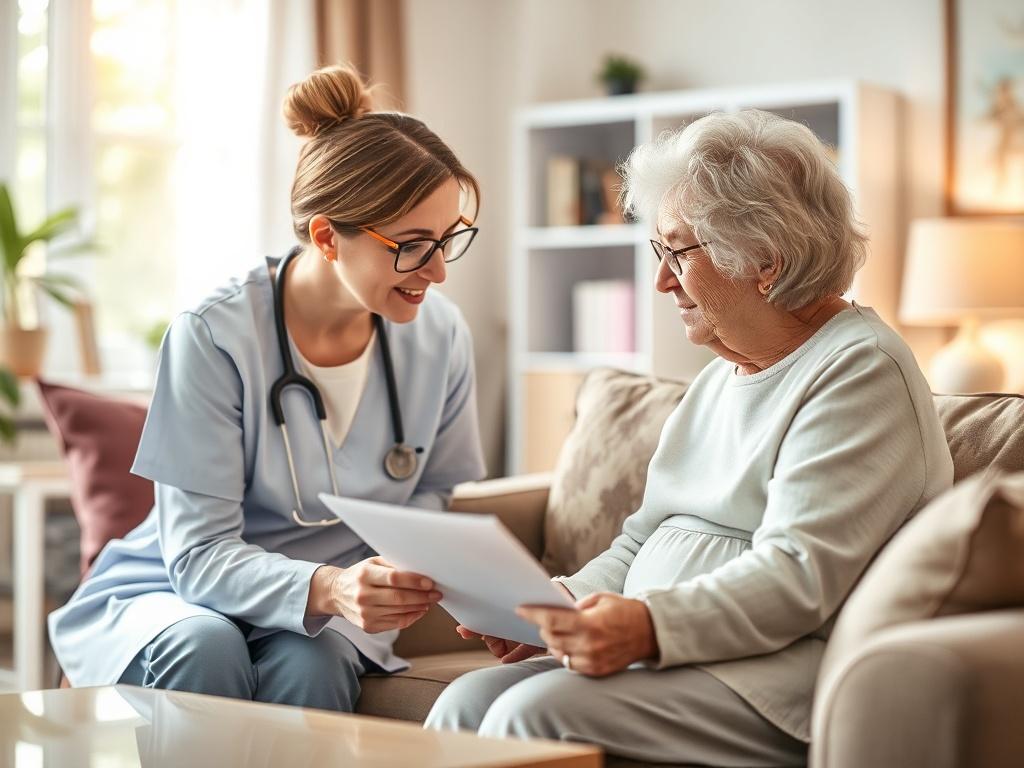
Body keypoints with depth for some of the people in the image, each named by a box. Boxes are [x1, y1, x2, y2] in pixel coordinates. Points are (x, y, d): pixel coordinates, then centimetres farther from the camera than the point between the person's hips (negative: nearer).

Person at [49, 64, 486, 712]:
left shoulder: (440, 336, -6)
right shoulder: (213, 336, -20)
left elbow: (433, 489, 11)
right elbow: (198, 555, -20)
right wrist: (326, 587, -40)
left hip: (318, 612, 2)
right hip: (173, 594, -2)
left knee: (310, 664, -33)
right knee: (205, 648, -36)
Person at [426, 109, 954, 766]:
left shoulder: (860, 369, -9)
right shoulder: (724, 375, 22)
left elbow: (798, 576, -20)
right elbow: (642, 541, 22)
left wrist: (650, 627, -32)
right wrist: (552, 607, 4)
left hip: (777, 676, -9)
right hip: (663, 657, 9)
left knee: (536, 713, -26)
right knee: (466, 704, -11)